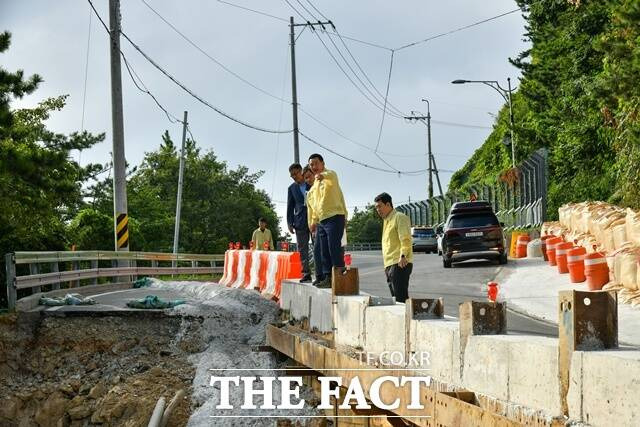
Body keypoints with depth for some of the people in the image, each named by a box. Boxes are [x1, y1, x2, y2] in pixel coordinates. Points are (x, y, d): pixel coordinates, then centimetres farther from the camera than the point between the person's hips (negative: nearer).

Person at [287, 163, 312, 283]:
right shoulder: (292, 188, 11)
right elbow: (290, 206, 11)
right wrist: (290, 223, 3)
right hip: (300, 222, 2)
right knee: (302, 250, 1)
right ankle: (306, 273, 3)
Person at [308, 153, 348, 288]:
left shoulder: (330, 175, -6)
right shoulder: (316, 183, 21)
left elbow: (331, 176, -33)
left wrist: (323, 175, -56)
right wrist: (313, 220, 28)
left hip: (334, 217, -9)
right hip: (322, 220, 9)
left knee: (334, 249, -14)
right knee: (324, 252, 8)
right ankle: (328, 278, 12)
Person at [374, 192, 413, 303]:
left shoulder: (400, 217, -4)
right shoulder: (386, 221, 25)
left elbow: (405, 239, -16)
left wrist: (403, 255, -29)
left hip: (400, 264, -10)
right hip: (390, 265, 10)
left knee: (401, 298, -15)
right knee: (395, 298, 8)